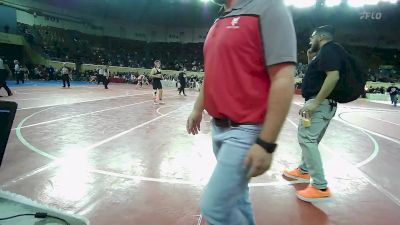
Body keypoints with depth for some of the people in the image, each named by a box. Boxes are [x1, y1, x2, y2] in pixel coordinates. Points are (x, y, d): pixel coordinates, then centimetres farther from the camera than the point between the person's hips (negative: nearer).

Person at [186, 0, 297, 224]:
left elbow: (284, 79, -21)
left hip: (244, 131, -8)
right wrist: (198, 108, 24)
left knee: (213, 207, -4)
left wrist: (266, 143, -23)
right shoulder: (220, 22, 13)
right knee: (236, 196, 19)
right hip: (218, 127, 8)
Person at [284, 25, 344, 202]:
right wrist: (311, 58, 17)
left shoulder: (329, 49, -11)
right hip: (320, 103, 11)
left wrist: (314, 102, -28)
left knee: (307, 139, -14)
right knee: (308, 138, 21)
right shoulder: (323, 52, 20)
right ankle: (304, 170, 38)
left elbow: (333, 76, -25)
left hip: (321, 103, -11)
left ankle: (320, 187, -12)